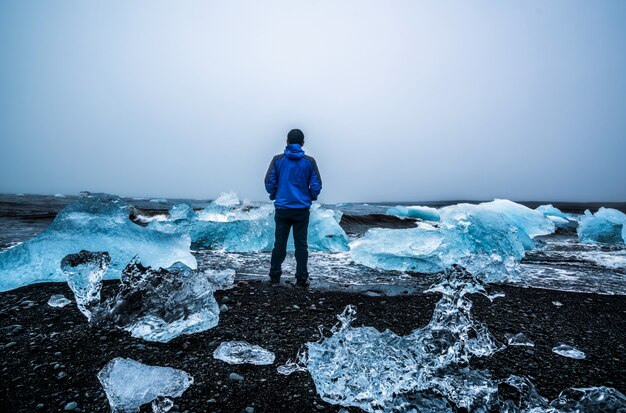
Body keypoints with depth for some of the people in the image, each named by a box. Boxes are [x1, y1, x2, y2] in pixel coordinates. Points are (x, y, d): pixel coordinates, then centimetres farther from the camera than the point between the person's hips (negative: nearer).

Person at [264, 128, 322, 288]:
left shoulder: (278, 160, -2)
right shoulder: (309, 161, -3)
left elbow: (269, 182, -4)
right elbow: (316, 186, -5)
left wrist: (274, 195, 14)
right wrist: (310, 197, 14)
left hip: (282, 209, 1)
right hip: (302, 209, 0)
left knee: (279, 243, 10)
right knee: (301, 244, 6)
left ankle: (275, 275, 19)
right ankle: (301, 278, 10)